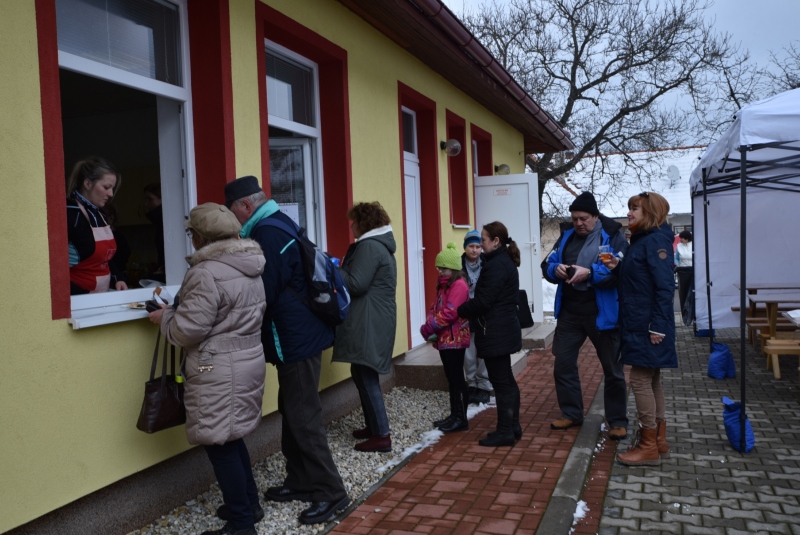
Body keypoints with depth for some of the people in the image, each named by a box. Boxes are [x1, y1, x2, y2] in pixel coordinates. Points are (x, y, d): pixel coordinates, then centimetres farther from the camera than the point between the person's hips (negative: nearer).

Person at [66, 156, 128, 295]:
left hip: (103, 295, 7)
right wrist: (84, 297, -21)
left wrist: (118, 279, 2)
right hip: (79, 298, -7)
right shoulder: (69, 215, -14)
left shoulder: (100, 214, 9)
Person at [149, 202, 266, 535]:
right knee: (230, 439, 21)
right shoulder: (250, 268, 9)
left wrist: (165, 317, 3)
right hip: (248, 360, 9)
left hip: (220, 371, -9)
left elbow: (189, 330, -19)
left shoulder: (207, 273, -19)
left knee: (219, 444, 2)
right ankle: (249, 504, 31)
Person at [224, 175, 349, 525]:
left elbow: (263, 296, -20)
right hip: (299, 335, 11)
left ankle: (331, 492, 7)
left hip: (296, 339, -11)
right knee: (292, 412, 17)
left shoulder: (267, 234, -18)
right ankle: (301, 482, 28)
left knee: (303, 418, -3)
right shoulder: (279, 225, 15)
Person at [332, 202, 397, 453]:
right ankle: (373, 425, 26)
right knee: (363, 374, 17)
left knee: (365, 376, -6)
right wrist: (341, 269, 12)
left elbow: (356, 284, -19)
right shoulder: (381, 244, 17)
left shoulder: (369, 247, -15)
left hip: (369, 324, -11)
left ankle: (382, 435, -1)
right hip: (373, 321, 11)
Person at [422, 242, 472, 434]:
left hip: (454, 339, -9)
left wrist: (428, 328, -20)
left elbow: (450, 313, -22)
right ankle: (454, 415, 22)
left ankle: (461, 419, 3)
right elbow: (435, 308, 15)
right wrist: (430, 326, -4)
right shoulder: (443, 285, 17)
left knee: (456, 378, -4)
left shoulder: (459, 285, -14)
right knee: (451, 378, 14)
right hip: (444, 339, 9)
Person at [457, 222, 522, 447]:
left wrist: (460, 311, -6)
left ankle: (505, 432, 5)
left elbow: (483, 301, -21)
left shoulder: (496, 265, -18)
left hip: (495, 333, -11)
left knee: (500, 382, -3)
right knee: (507, 380, 15)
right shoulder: (505, 261, 14)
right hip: (504, 330, 11)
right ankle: (512, 427, 24)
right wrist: (467, 310, 12)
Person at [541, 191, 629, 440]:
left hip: (601, 313, -5)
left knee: (612, 368, 7)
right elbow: (547, 264, 9)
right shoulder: (566, 235, 9)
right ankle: (571, 414, 27)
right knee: (563, 364, 10)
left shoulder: (612, 236, -8)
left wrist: (590, 273, -29)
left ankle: (618, 421, 20)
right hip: (569, 312, 5)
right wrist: (556, 269, -14)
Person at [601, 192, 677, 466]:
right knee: (651, 381, 14)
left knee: (640, 380, -6)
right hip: (638, 323, 10)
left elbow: (665, 286, -20)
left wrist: (658, 326, -23)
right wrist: (618, 267, 1)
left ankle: (649, 447, 3)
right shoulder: (642, 240, 15)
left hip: (648, 325, -10)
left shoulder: (656, 240, -14)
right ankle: (659, 441, 23)